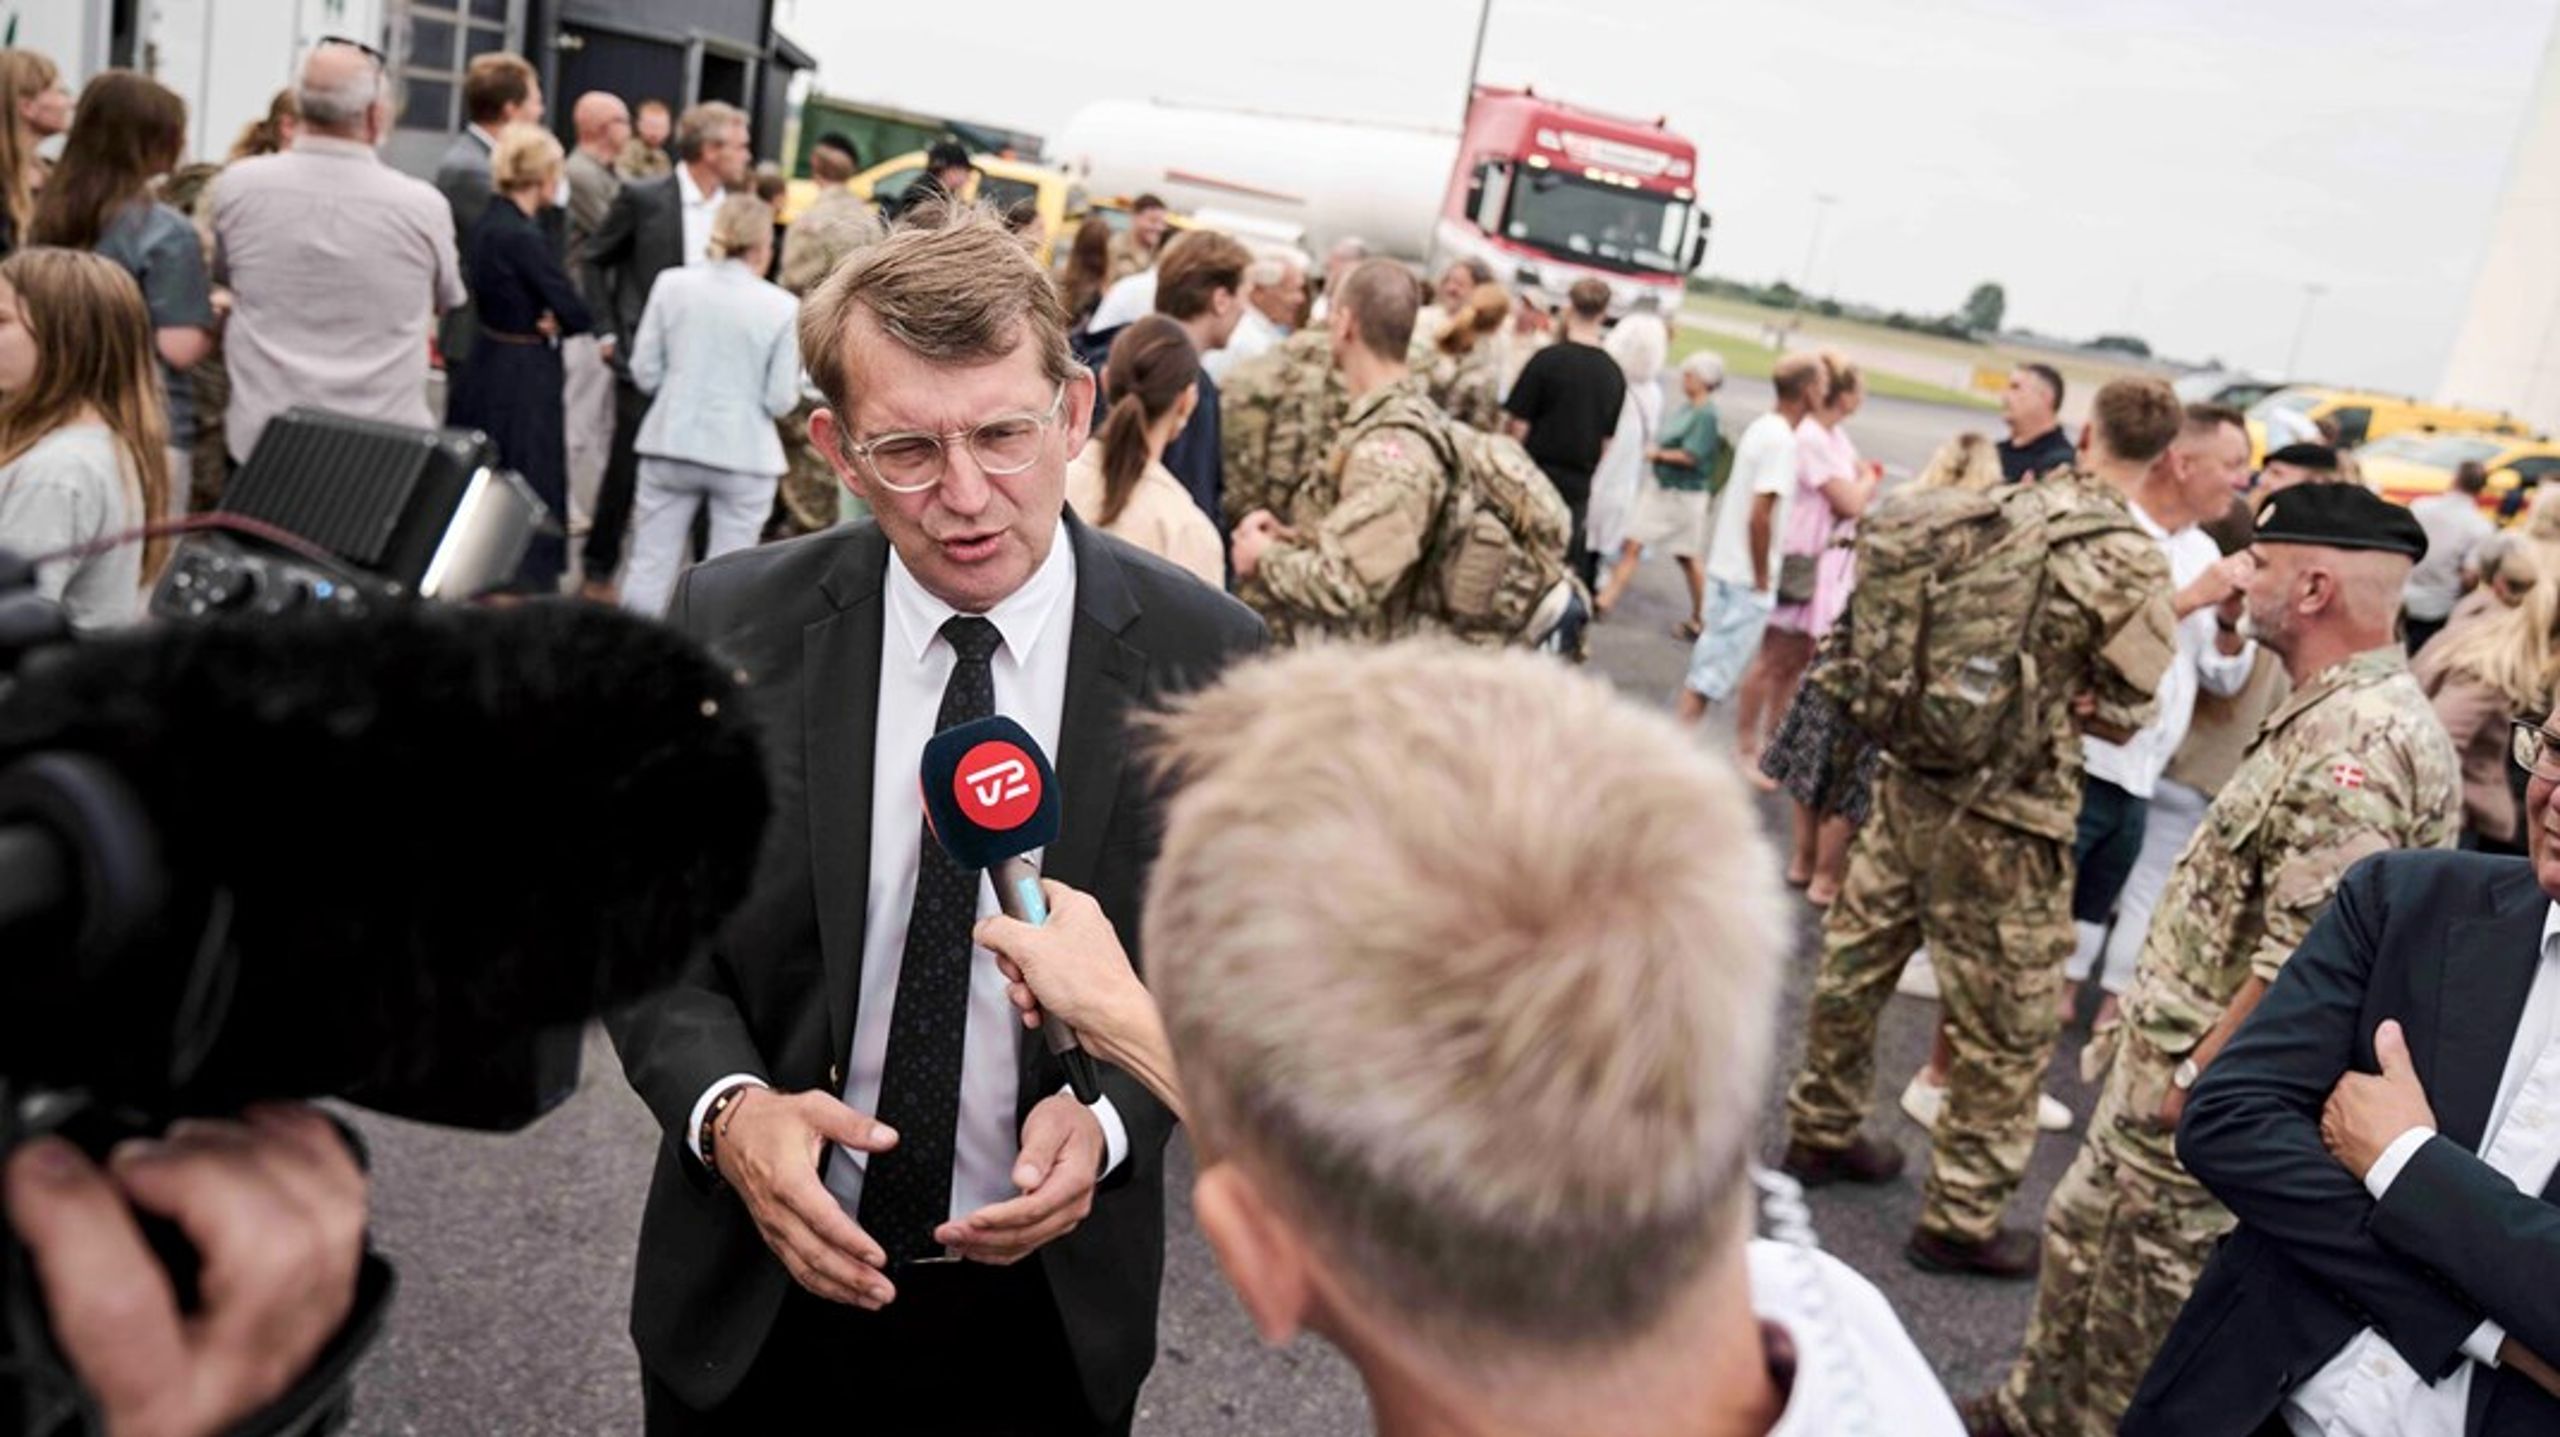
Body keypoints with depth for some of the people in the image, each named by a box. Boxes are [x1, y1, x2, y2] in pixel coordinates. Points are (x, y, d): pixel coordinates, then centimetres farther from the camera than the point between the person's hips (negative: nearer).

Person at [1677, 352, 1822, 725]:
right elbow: (1759, 516, -23)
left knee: (1707, 665, 17)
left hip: (1724, 566, 9)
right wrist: (1762, 578, -15)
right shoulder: (1782, 441, -17)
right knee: (1712, 674, -5)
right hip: (1747, 579, -9)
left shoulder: (1761, 427, 10)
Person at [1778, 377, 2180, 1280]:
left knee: (1857, 960, 19)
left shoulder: (2002, 511, 2)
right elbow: (2127, 711, -6)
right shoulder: (2129, 564, -15)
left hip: (1909, 778, 7)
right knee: (2007, 1027, 8)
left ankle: (1822, 1131, 38)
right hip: (2002, 822, -7)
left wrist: (2032, 686, 9)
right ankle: (1961, 1219, 18)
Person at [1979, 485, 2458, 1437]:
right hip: (2162, 1067, 10)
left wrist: (2194, 1079, -20)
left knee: (2141, 1306, 7)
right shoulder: (2330, 719, 9)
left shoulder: (2358, 745, -25)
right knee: (2083, 1247, 24)